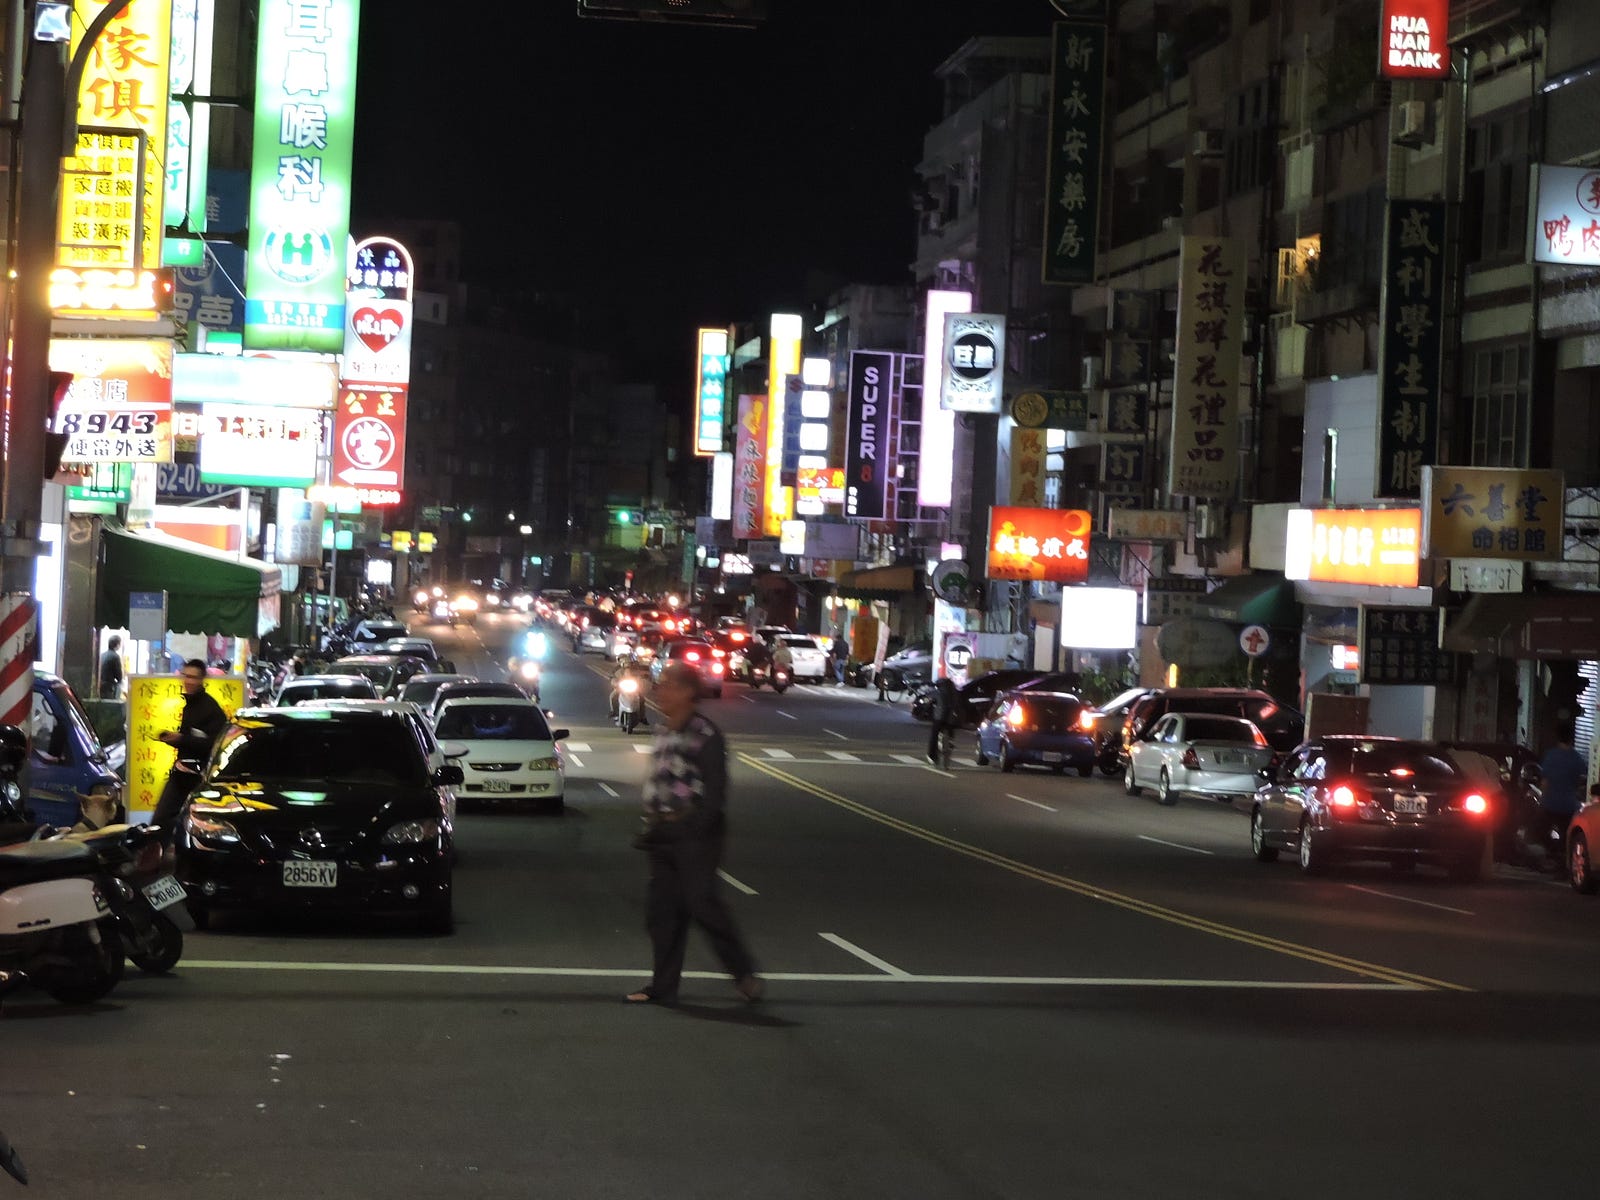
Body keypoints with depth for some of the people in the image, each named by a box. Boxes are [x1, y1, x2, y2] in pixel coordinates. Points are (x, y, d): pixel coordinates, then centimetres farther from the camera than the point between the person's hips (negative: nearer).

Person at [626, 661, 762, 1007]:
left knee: (702, 903, -10)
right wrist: (651, 828, 16)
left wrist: (697, 828, -20)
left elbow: (715, 789, -15)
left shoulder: (705, 734, -11)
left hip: (695, 835, -8)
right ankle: (663, 986, 11)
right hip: (664, 834, 8)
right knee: (661, 910, 7)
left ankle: (744, 972, 3)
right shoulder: (664, 731, 15)